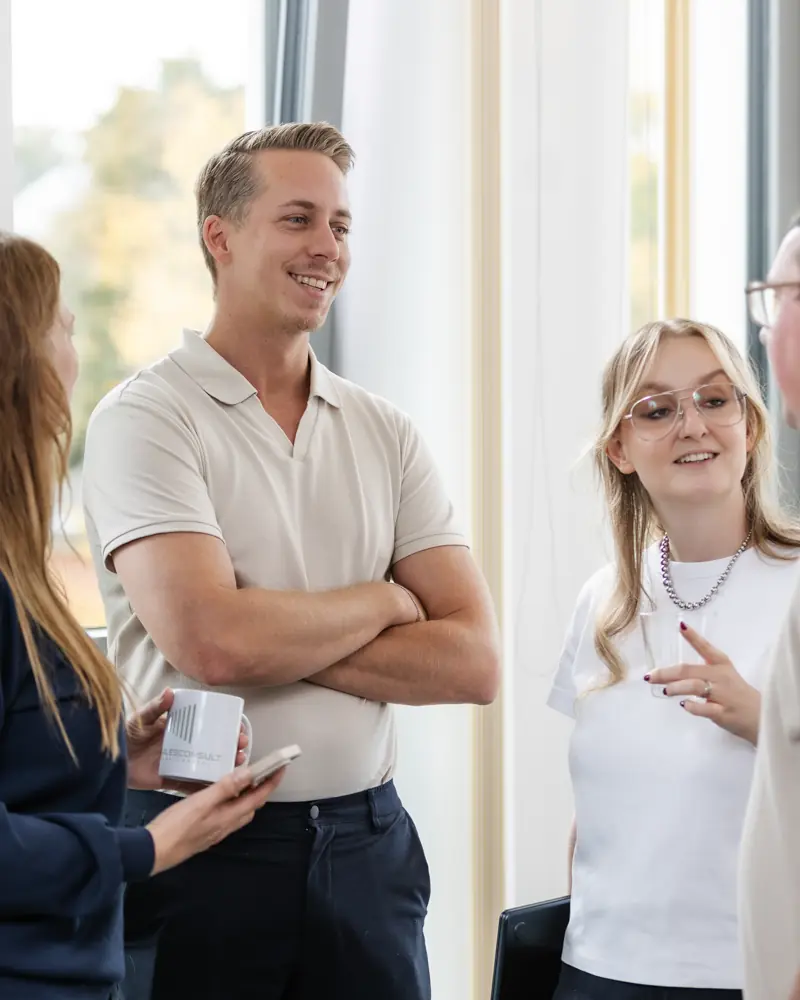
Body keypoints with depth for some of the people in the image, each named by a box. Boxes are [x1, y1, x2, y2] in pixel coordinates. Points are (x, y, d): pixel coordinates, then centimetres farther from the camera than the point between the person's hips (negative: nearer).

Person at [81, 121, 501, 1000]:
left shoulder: (387, 434, 7)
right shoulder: (145, 418, -7)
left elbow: (473, 662, -2)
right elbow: (209, 643, -21)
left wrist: (277, 642, -13)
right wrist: (381, 603, -5)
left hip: (367, 846, 4)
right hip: (200, 850, -4)